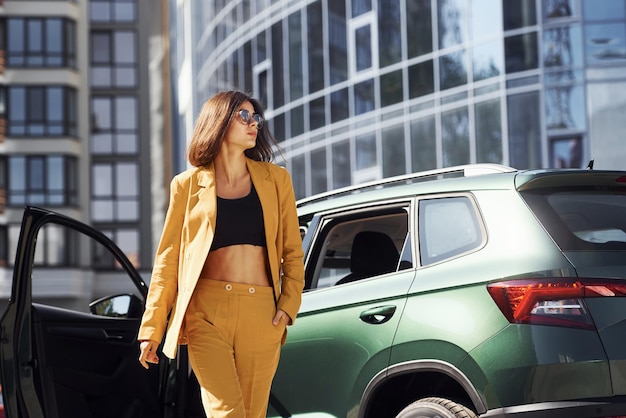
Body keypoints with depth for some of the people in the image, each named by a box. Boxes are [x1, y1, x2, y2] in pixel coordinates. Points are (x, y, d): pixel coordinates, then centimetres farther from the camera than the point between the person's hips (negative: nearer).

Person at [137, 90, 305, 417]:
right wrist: (151, 329, 4)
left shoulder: (275, 179, 13)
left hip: (262, 314, 2)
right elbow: (168, 257, 9)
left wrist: (289, 304, -1)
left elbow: (293, 252, 14)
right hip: (207, 311, -2)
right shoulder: (188, 184, 8)